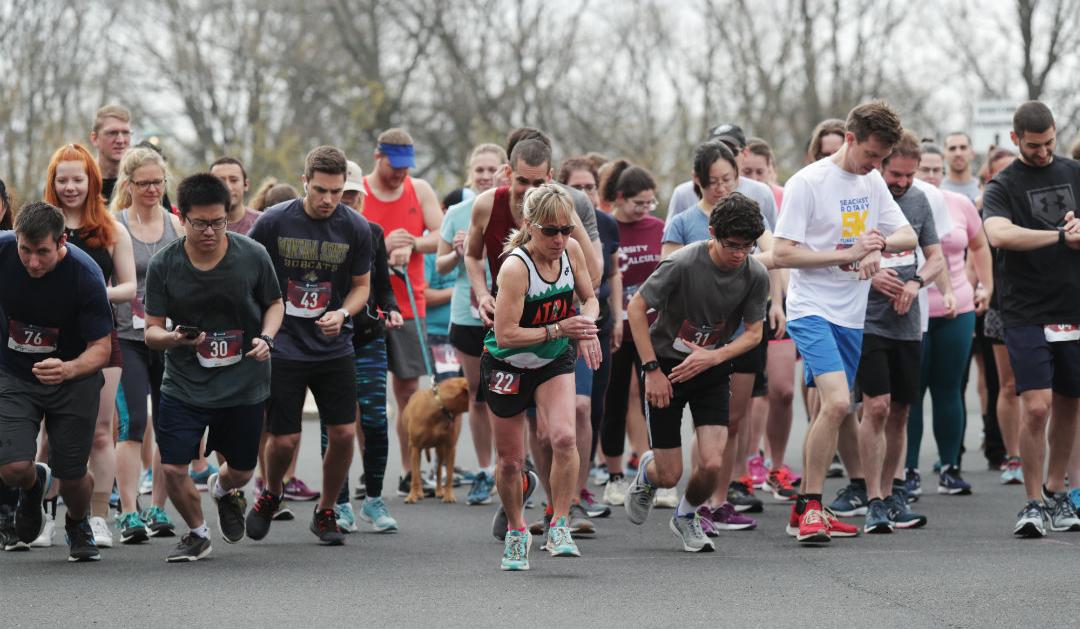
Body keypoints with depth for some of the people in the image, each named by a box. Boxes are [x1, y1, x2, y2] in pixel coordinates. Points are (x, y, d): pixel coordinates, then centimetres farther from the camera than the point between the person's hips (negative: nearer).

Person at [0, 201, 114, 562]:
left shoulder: (85, 274, -25)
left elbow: (101, 348, -22)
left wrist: (68, 370, -41)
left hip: (74, 379, -1)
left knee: (72, 476, 0)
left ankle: (79, 526, 37)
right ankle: (33, 485, 22)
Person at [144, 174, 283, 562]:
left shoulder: (252, 256, -9)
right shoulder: (163, 265, -10)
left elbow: (275, 304, 7)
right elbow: (151, 330, -5)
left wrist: (266, 338, -13)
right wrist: (174, 338, -28)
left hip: (244, 383, 0)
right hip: (184, 384, 0)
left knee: (241, 471, 11)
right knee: (172, 468, -9)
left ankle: (223, 489, 51)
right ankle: (198, 534, 20)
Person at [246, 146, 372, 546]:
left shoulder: (356, 228, -4)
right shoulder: (274, 221, -9)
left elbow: (361, 285, 7)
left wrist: (342, 314, -13)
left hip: (334, 347, 2)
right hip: (283, 345, -2)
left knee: (343, 433, -5)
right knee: (284, 440, -4)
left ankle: (326, 513, 17)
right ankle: (271, 494, 28)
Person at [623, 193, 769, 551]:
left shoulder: (755, 276, -12)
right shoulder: (683, 264, -23)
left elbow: (753, 334, -2)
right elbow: (636, 308, -15)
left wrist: (712, 356, -20)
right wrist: (652, 370, -17)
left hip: (712, 369, 3)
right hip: (666, 365, -3)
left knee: (711, 464, -14)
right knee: (669, 475, -2)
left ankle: (688, 517, 20)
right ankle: (648, 472, 38)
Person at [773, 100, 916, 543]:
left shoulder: (873, 183, 11)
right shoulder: (807, 183, -10)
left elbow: (909, 236, 13)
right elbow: (782, 254, -13)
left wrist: (879, 244, -10)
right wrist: (848, 254, -18)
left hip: (852, 315, 7)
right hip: (812, 310, -7)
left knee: (832, 410, 10)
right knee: (836, 402, -22)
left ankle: (805, 509, 19)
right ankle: (811, 506, -14)